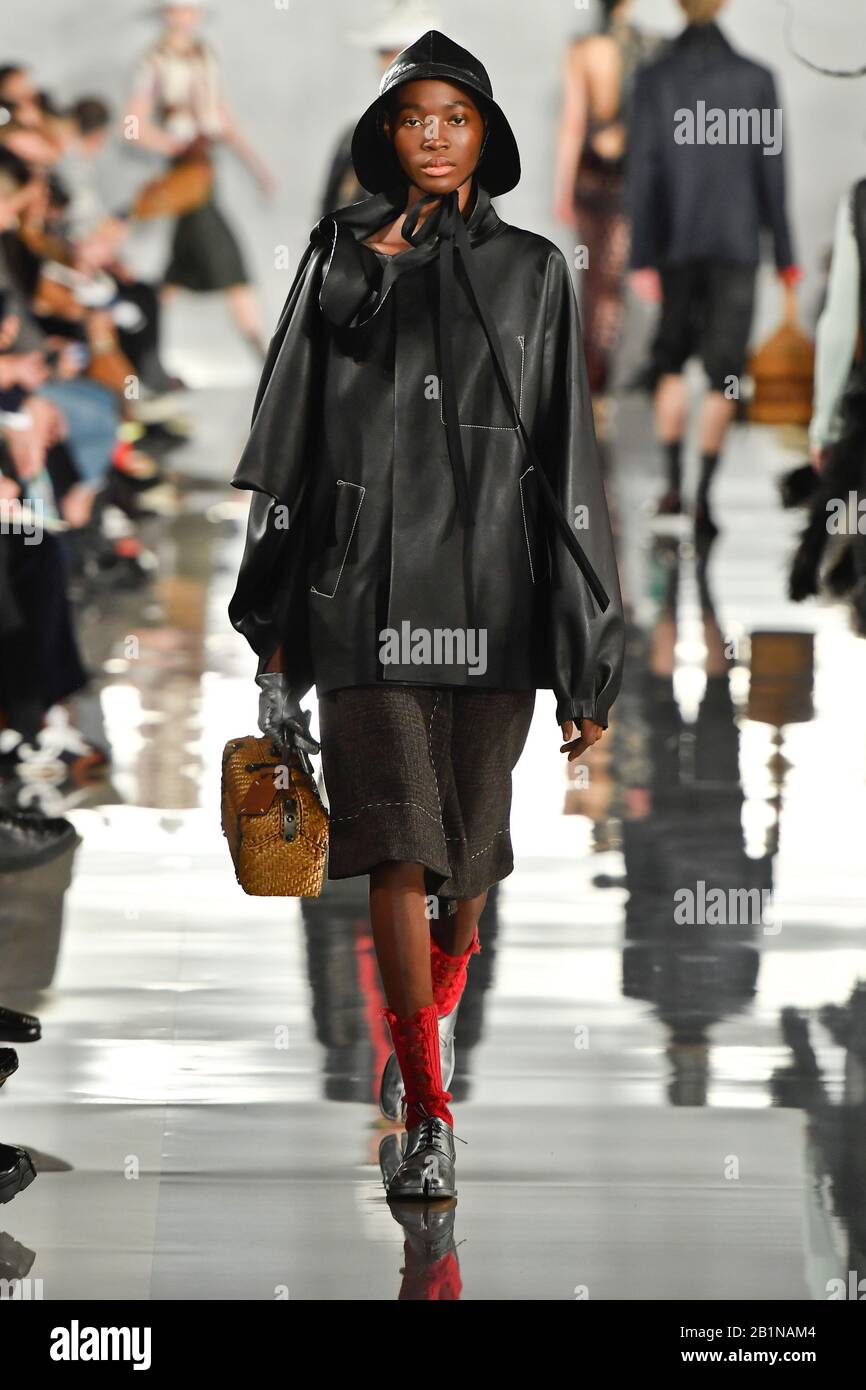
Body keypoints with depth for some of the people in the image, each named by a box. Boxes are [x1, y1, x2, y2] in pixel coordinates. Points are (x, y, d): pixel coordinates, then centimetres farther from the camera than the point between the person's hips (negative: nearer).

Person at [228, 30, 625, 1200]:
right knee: (398, 845, -9)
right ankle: (429, 1118, -8)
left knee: (473, 840, 8)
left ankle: (441, 985, 41)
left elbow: (568, 468, 6)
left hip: (493, 593, 1)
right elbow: (290, 443, 10)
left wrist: (586, 660, 1)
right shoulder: (338, 259, 8)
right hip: (368, 589, -1)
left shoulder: (532, 273, 8)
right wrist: (274, 626, 6)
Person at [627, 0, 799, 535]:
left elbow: (643, 171, -5)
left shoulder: (654, 80, -4)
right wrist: (785, 255, 5)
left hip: (676, 243, 1)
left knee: (671, 360, 18)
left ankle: (674, 482, 10)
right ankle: (705, 495, -5)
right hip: (737, 240, -1)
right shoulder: (756, 78, -4)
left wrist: (642, 258, -2)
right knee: (724, 369, 2)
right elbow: (771, 170, -2)